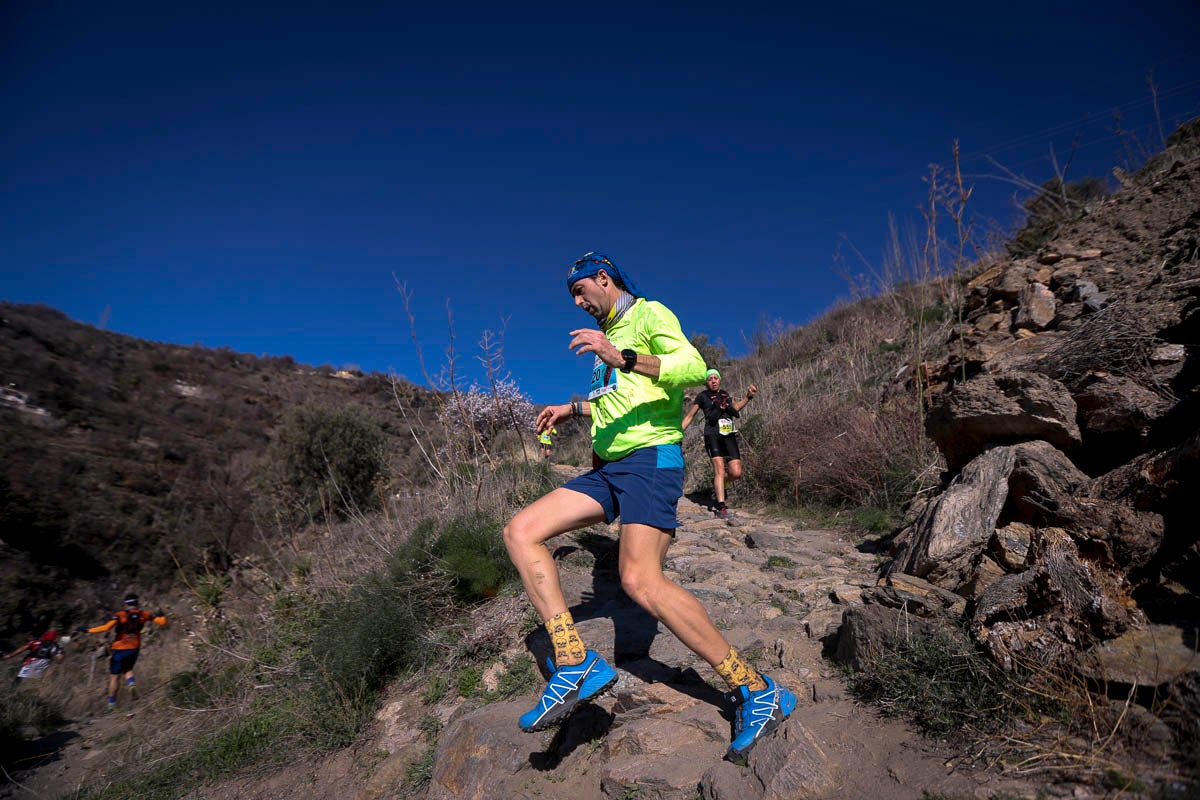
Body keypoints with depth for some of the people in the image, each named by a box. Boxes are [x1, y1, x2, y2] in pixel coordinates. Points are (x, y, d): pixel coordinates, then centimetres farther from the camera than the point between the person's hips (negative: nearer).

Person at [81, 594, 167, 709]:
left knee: (114, 676, 12)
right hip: (134, 649, 3)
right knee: (128, 669, 26)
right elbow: (162, 621, -3)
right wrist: (162, 616, 19)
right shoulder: (143, 615, -4)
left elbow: (107, 627, -30)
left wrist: (88, 630, -23)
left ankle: (111, 702, 17)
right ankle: (131, 681, -5)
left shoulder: (120, 615, -13)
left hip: (120, 649, -3)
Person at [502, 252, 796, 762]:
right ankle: (576, 663, -11)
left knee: (641, 580, -25)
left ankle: (756, 691, -11)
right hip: (609, 467, 9)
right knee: (520, 532, -6)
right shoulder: (608, 335, 26)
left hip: (651, 457, -9)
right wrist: (573, 408, 31)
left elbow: (694, 369, -18)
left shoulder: (649, 314, 0)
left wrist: (620, 357, -28)